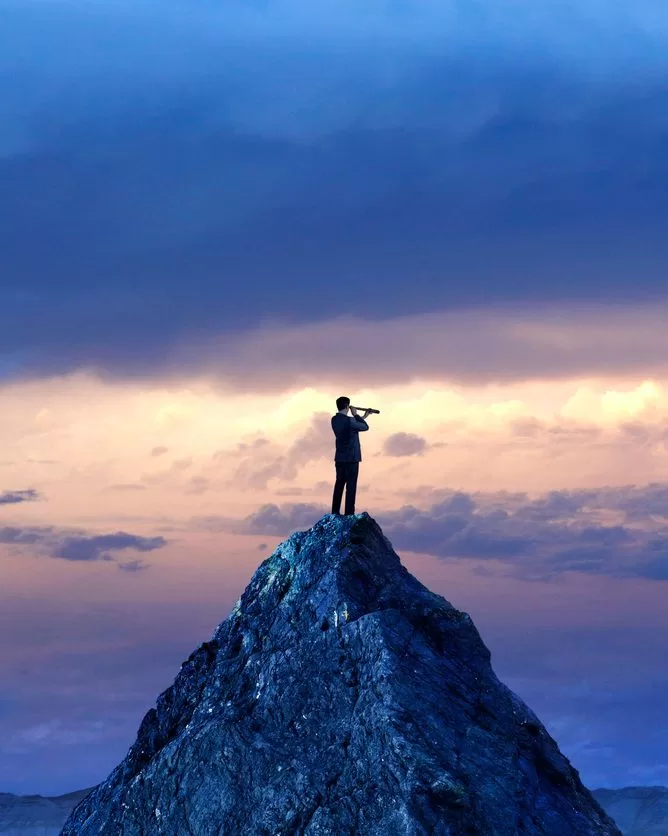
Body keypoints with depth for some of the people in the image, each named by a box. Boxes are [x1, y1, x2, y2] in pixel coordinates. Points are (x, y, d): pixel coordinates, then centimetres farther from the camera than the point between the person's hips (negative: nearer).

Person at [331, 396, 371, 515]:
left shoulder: (335, 420, 4)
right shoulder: (349, 421, -20)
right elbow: (365, 427, -5)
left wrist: (363, 417, 23)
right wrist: (356, 415, 3)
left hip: (339, 458, 7)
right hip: (351, 458, -7)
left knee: (339, 484, 15)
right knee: (351, 486, -1)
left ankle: (335, 512, 17)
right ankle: (349, 514, 0)